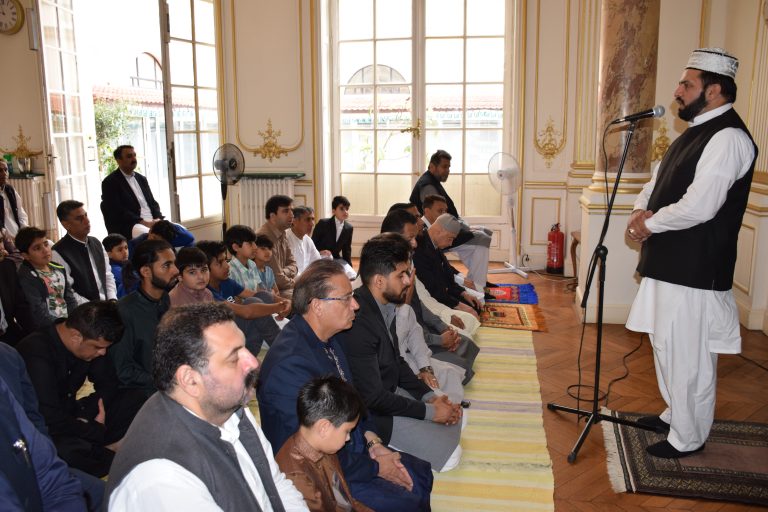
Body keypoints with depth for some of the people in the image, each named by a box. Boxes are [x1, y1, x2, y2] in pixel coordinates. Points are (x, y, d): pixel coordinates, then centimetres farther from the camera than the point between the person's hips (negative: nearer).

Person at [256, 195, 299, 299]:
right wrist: (296, 283, -4)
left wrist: (284, 273, -11)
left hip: (280, 287, 9)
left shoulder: (281, 234, 9)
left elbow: (293, 265, 12)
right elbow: (278, 279, -22)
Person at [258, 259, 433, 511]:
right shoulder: (291, 365, -30)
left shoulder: (327, 338, -3)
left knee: (420, 473, 9)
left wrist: (373, 442, -1)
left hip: (353, 448, 9)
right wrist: (375, 468, -14)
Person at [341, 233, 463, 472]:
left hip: (390, 391, 9)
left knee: (456, 416, 14)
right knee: (449, 455, -11)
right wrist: (428, 411, -16)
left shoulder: (385, 305, -3)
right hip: (371, 412, -9)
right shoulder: (359, 323, -31)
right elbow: (373, 397, -25)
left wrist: (430, 396, 0)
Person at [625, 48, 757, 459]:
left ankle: (688, 438, 18)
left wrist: (650, 224, -12)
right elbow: (658, 180, 20)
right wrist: (641, 210, -1)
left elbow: (698, 206, -26)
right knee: (667, 345, 21)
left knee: (688, 356, 2)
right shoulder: (696, 132, 15)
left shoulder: (728, 137, -17)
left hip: (694, 270, -10)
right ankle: (674, 414, 39)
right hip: (669, 263, 10)